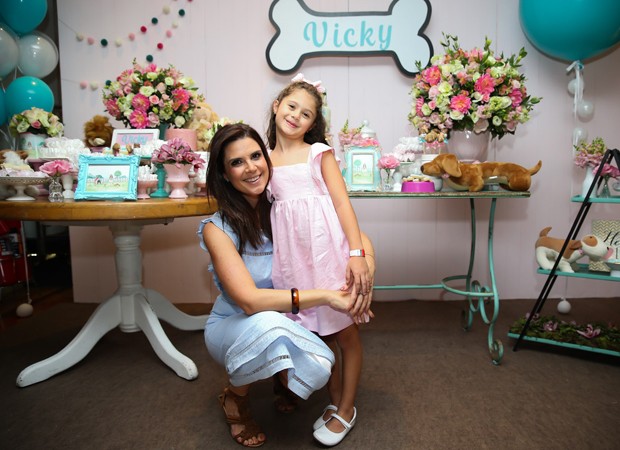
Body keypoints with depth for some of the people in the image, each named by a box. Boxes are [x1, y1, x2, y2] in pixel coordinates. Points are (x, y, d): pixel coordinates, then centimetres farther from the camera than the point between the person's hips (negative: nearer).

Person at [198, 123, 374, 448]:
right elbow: (248, 300, -29)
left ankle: (282, 378, 12)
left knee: (318, 369, -27)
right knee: (267, 323, -37)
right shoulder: (217, 228, -20)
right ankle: (234, 398, -4)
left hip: (281, 323, 3)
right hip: (232, 326, -3)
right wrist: (326, 296, -33)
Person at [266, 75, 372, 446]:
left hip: (328, 246, -2)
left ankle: (347, 409, 28)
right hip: (293, 254, 3)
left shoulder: (319, 152, 2)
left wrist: (357, 253, -14)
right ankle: (335, 402, 33)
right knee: (318, 333, 12)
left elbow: (343, 202, -6)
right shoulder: (265, 158, 12)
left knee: (346, 332, 8)